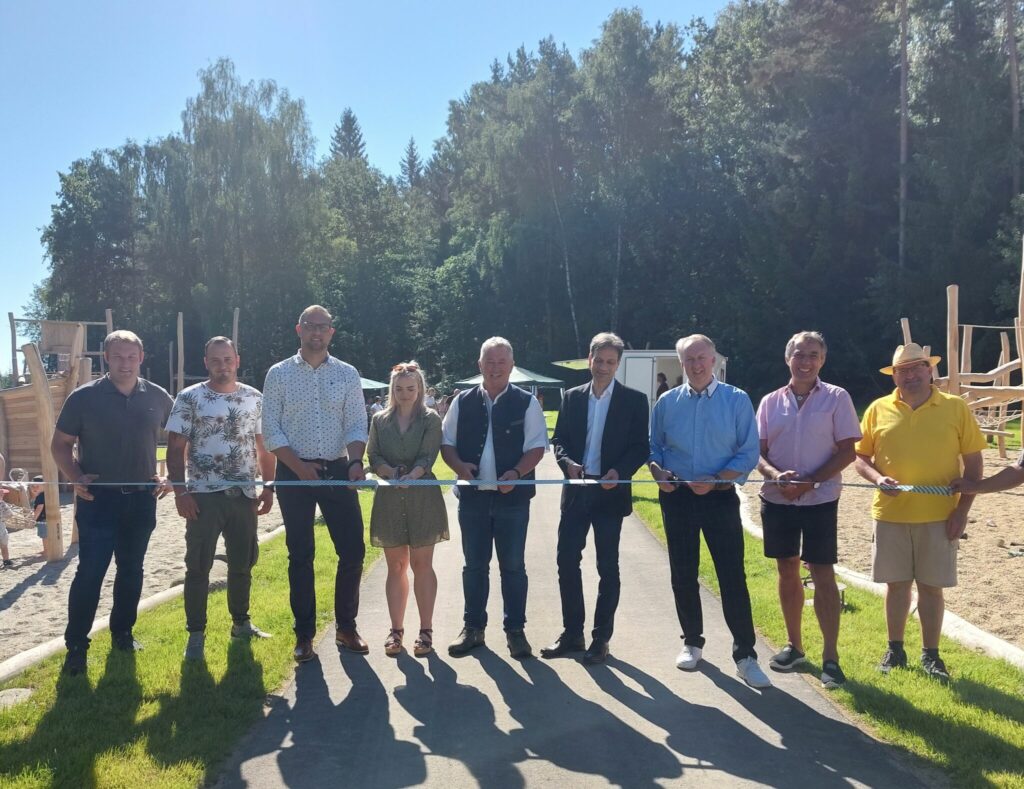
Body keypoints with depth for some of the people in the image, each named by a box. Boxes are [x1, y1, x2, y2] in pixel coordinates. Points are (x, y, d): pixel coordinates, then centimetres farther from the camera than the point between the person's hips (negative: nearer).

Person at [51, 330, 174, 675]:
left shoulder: (158, 398, 1)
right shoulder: (84, 397, -6)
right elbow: (60, 444, 0)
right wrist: (76, 477, -16)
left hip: (141, 498, 3)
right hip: (98, 498, -3)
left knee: (131, 569, 13)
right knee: (90, 572, -4)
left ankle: (123, 631, 29)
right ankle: (76, 644, 7)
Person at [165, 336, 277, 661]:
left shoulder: (254, 399, 6)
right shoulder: (189, 398, -3)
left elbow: (264, 446, 10)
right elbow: (175, 448, -4)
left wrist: (268, 487, 3)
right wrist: (180, 491, -12)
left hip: (244, 495, 3)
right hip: (204, 496, -3)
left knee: (243, 563, 14)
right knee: (198, 566, 1)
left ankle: (241, 623, 30)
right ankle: (196, 634, 10)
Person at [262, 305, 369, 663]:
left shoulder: (347, 374, 5)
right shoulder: (279, 374, 1)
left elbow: (357, 425, 1)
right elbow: (270, 430, -2)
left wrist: (356, 461, -16)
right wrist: (299, 466, -13)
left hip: (337, 471, 2)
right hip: (294, 473, -1)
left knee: (353, 550, 1)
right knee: (300, 555, 5)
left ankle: (346, 626, 19)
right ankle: (304, 634, 16)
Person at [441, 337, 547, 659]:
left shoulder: (526, 403, -2)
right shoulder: (463, 402, 5)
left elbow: (537, 447, -3)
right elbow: (447, 442, 9)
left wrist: (517, 473, -19)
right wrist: (459, 466, -10)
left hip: (513, 497, -2)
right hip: (472, 496, 2)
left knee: (513, 566, 6)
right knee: (474, 565, 11)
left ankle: (515, 630, 17)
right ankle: (473, 627, 23)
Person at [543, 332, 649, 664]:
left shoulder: (634, 400, -1)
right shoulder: (572, 397, 8)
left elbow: (641, 446, -3)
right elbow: (558, 439, 9)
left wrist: (620, 471, -19)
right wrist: (568, 462, -11)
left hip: (610, 491, -3)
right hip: (576, 490, 3)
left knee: (608, 566, 5)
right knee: (567, 560, 4)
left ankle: (601, 638, 16)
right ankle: (572, 633, 18)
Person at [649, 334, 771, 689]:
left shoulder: (737, 400, -2)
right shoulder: (667, 402, 5)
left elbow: (748, 453, -4)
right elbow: (654, 447, 11)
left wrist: (715, 480, -16)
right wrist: (659, 474, -9)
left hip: (720, 497, -2)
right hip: (677, 498, 3)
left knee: (733, 577, -4)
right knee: (683, 575, 11)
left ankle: (745, 656, 5)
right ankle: (692, 643, 27)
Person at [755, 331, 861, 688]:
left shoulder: (837, 398, -3)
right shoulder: (771, 402, 5)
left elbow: (847, 451, -5)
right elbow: (758, 451, 4)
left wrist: (811, 481, -16)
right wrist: (776, 475, -16)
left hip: (820, 500, -3)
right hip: (776, 499, 3)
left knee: (823, 575, -2)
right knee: (787, 572, 12)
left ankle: (831, 656, 7)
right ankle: (794, 645, 25)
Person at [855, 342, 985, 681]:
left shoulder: (956, 408, -1)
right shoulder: (879, 409, 2)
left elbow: (973, 462, 2)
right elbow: (860, 457, 7)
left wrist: (963, 509, -4)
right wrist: (877, 478, -14)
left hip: (939, 516, -1)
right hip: (891, 514, 1)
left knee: (931, 586, 7)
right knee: (896, 583, 11)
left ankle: (930, 655, 22)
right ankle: (895, 650, 25)